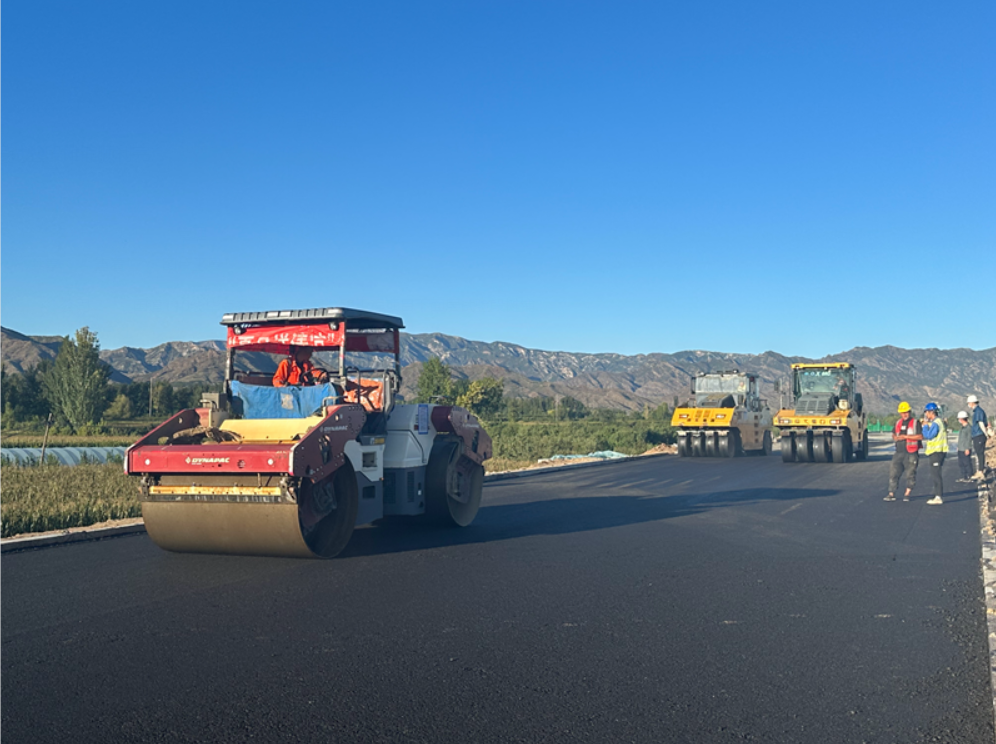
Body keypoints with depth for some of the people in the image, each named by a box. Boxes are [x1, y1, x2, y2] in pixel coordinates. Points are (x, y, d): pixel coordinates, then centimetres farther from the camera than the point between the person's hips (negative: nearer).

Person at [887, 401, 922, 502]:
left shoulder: (915, 422, -3)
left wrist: (905, 436, -15)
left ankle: (907, 494, 13)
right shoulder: (898, 423, 15)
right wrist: (895, 438, 2)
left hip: (911, 453, -5)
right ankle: (891, 494, 0)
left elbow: (920, 436, -12)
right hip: (899, 453, 5)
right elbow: (893, 435, 26)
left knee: (910, 474, 2)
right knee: (893, 473, -2)